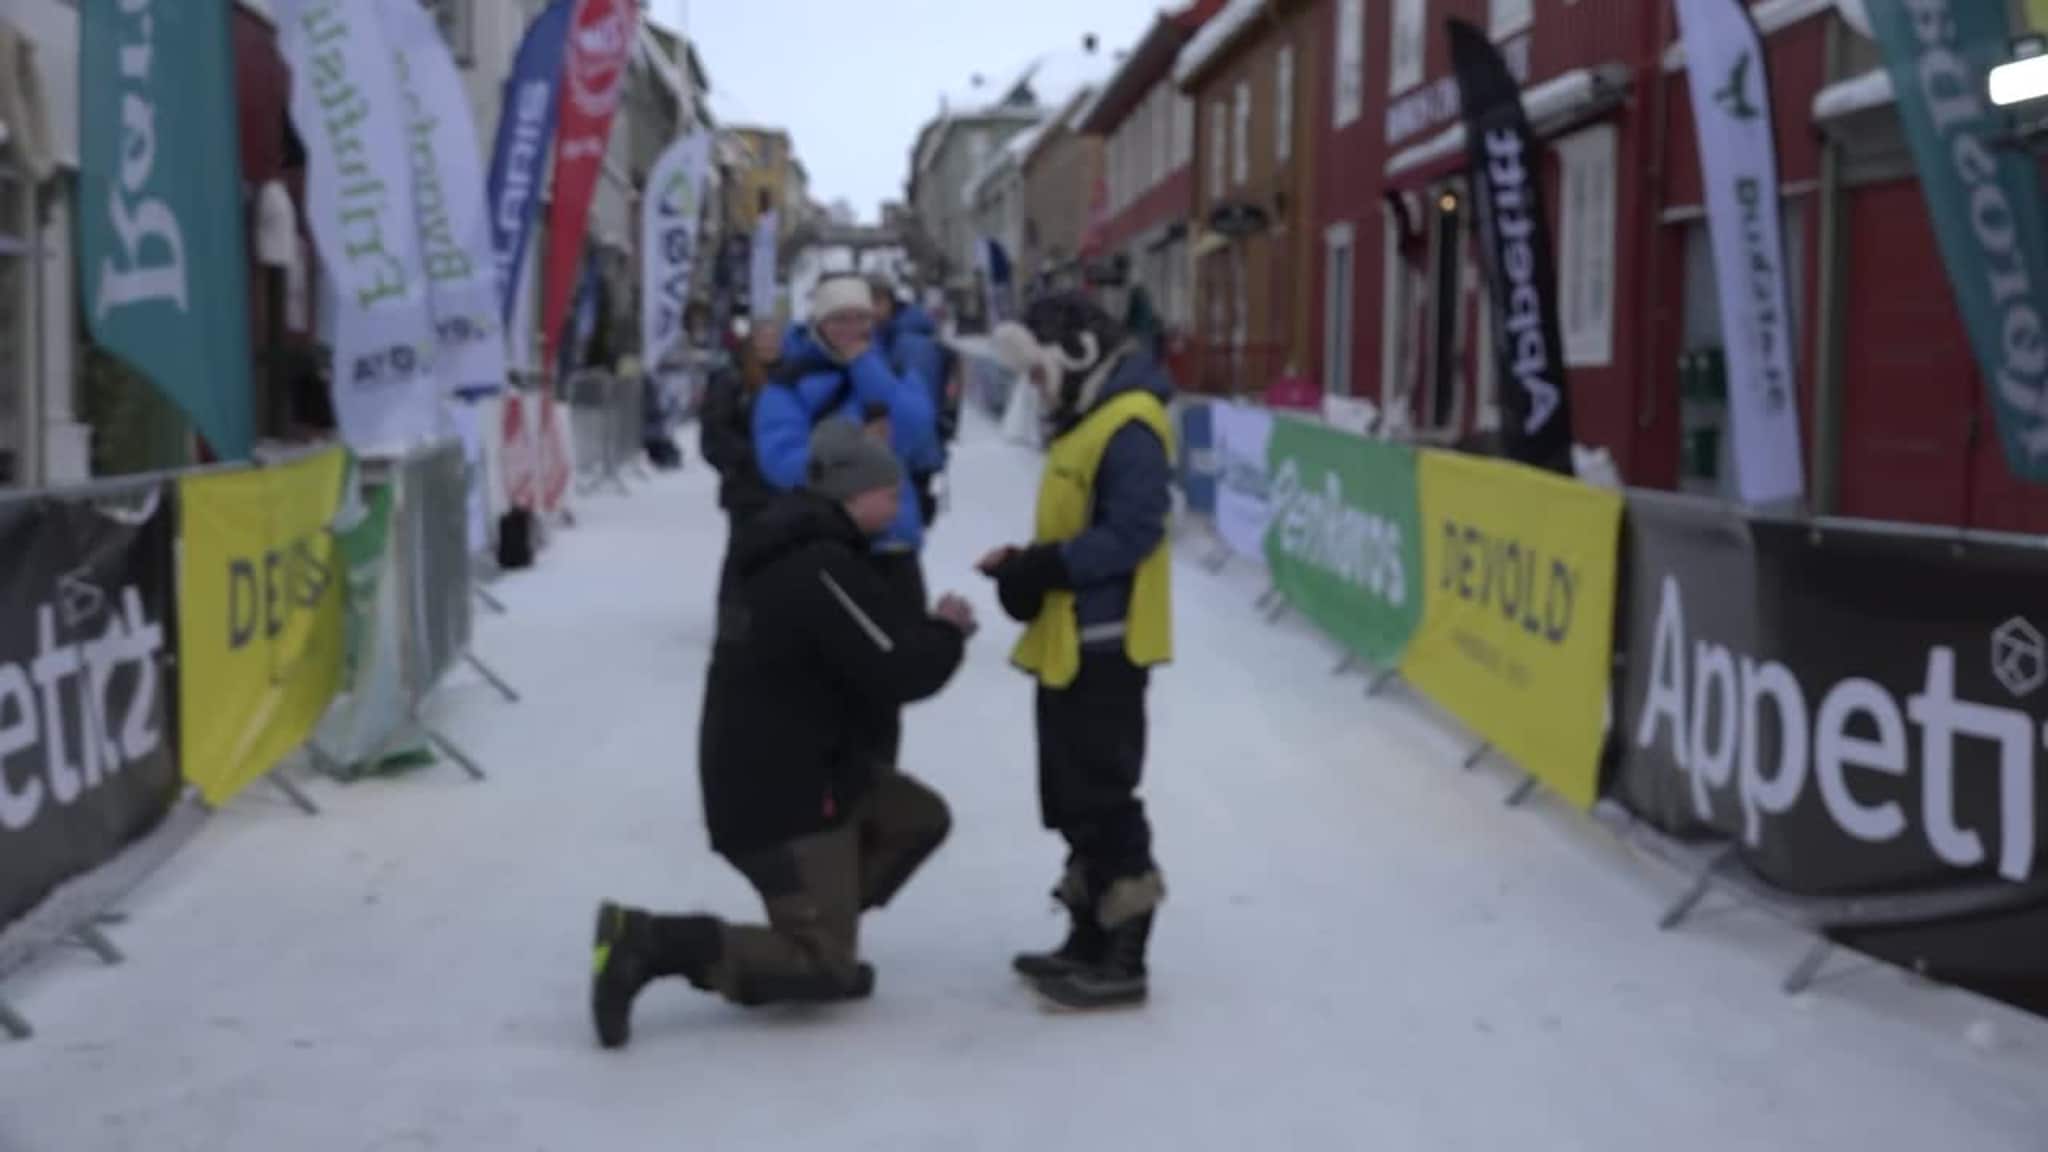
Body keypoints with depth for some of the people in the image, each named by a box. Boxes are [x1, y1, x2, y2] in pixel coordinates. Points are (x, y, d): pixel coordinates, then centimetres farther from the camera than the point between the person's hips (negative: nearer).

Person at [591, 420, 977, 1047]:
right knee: (824, 970, -6)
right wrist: (949, 632, -5)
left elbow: (870, 653, 18)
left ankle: (820, 946, 17)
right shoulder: (823, 569, -23)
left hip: (800, 767, 10)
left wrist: (929, 632, 3)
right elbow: (897, 672, -24)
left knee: (921, 819, 18)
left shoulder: (804, 551, 11)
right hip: (780, 793, -10)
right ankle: (648, 941, -10)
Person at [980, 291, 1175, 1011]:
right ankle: (1091, 938, 26)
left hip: (1103, 643, -10)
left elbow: (1130, 534, -23)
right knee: (1074, 797, 16)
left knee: (1103, 797, -7)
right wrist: (1027, 563, 4)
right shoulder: (1087, 421, 16)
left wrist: (1044, 567, -24)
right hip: (1070, 642, 10)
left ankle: (1122, 960, -1)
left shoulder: (1129, 426, -16)